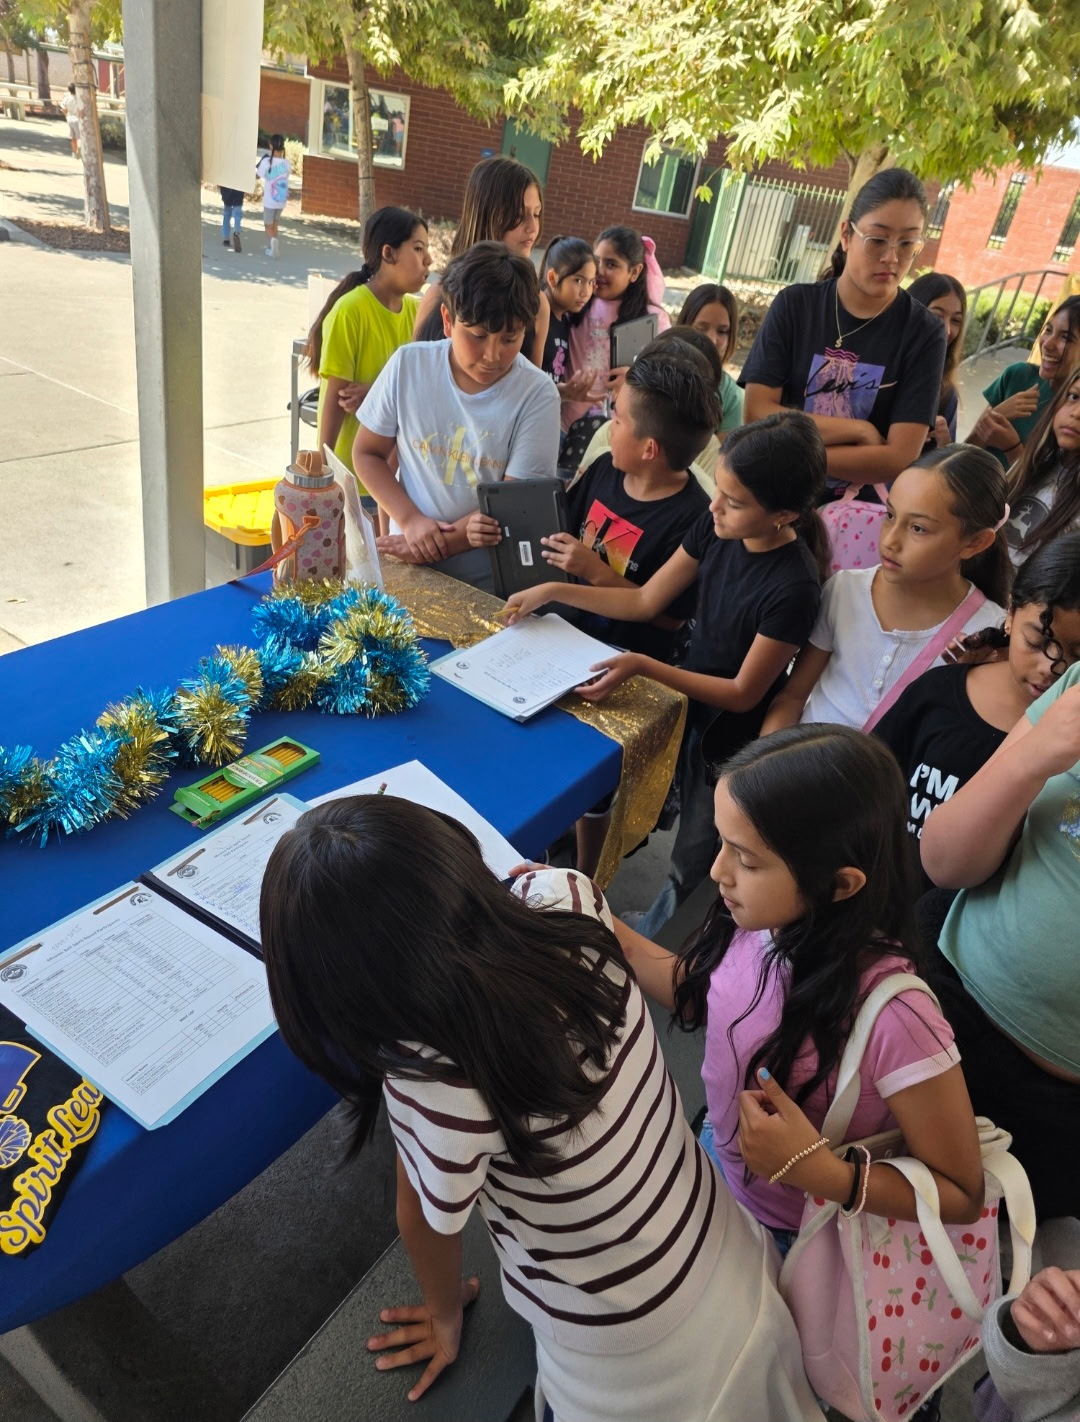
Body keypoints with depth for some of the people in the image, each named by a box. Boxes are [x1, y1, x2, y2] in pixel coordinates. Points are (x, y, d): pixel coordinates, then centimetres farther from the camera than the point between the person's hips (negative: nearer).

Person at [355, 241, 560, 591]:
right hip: (407, 562, 1)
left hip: (489, 582, 0)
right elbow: (367, 453, 5)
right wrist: (412, 521, -9)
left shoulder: (537, 395, -10)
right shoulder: (408, 365, -4)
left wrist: (442, 543, -18)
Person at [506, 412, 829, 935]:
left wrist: (642, 666, -30)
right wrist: (553, 591, -6)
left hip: (730, 737, -6)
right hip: (685, 695, 6)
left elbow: (743, 693, -22)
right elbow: (645, 601, 0)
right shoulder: (716, 528, -11)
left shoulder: (793, 588, -30)